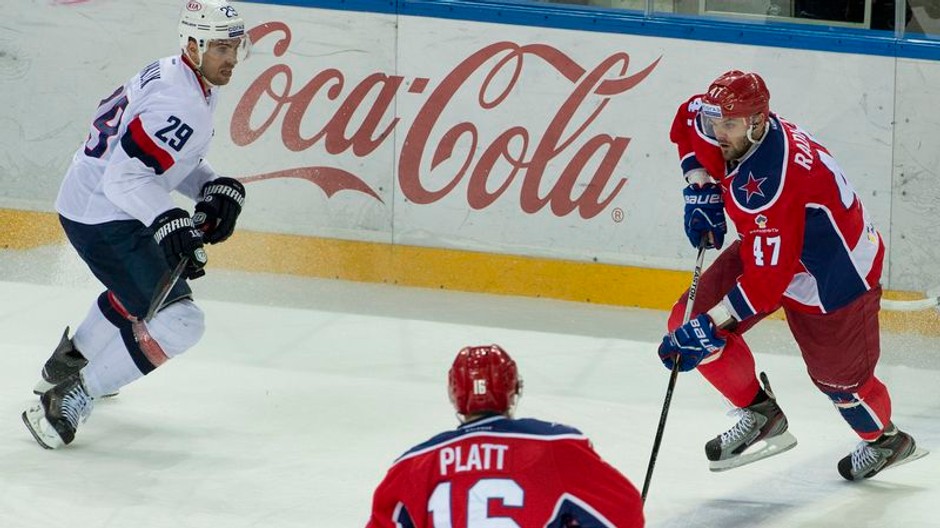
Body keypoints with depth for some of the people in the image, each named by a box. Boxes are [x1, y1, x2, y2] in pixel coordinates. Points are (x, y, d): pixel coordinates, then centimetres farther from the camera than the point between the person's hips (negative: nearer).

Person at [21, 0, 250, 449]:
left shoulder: (168, 74, 7)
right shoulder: (181, 106, -25)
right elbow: (126, 176, -31)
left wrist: (214, 188, 5)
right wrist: (170, 225, -39)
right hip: (103, 220, -11)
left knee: (139, 289, 38)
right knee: (177, 322, -18)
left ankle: (68, 362, 56)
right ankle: (69, 402, -15)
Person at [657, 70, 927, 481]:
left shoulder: (770, 185, -41)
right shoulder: (726, 131, -17)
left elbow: (768, 280, -40)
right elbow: (689, 118, 10)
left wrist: (709, 328, -39)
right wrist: (700, 189, 0)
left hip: (834, 275, -8)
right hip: (771, 250, 8)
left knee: (839, 374, 9)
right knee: (688, 320, -6)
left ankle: (885, 441, 42)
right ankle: (760, 413, 9)